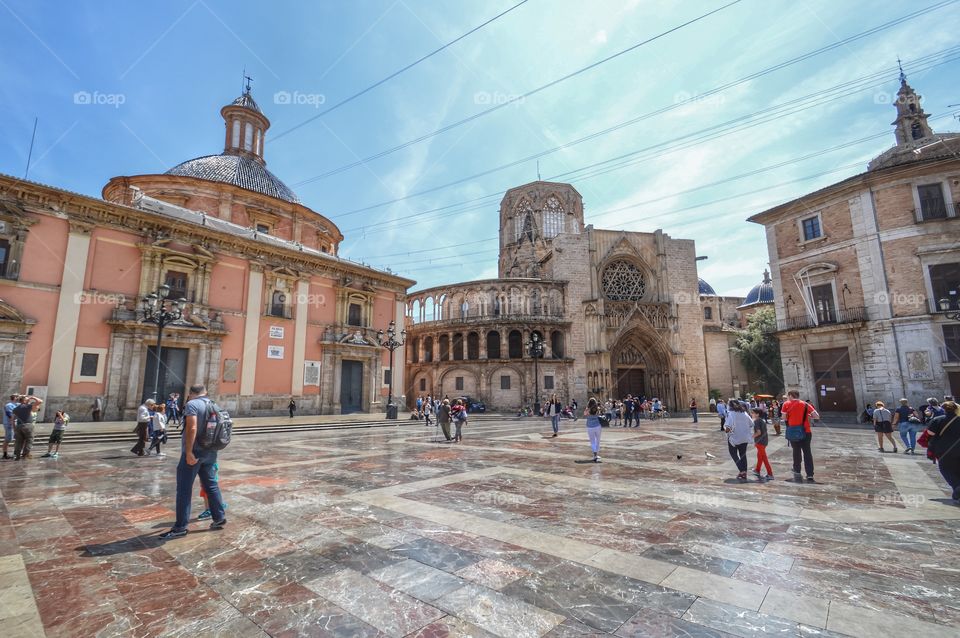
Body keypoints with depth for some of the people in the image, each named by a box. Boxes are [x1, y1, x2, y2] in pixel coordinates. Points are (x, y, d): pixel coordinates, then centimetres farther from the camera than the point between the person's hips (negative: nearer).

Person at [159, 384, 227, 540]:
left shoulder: (192, 404, -10)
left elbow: (192, 428, -22)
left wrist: (189, 452, -23)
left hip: (195, 451, -7)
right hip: (210, 451, 7)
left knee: (184, 489, 1)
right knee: (211, 484, 15)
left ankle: (180, 527, 6)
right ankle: (219, 517, 21)